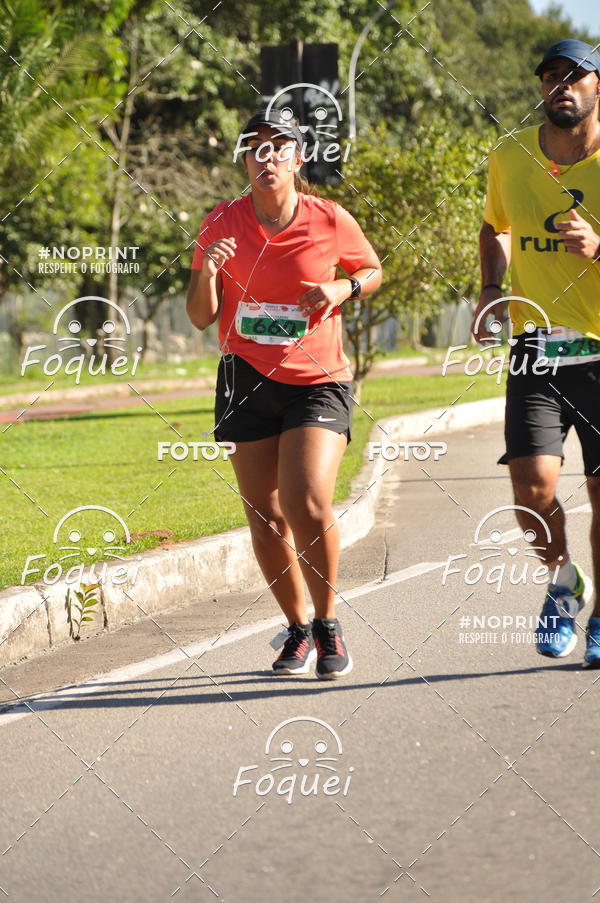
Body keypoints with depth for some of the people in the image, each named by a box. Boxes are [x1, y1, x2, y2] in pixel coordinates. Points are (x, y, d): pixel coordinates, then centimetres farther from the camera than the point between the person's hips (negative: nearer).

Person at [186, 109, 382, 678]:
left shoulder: (330, 221, -4)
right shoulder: (222, 224, -1)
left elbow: (373, 271, 14)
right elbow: (201, 318, 3)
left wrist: (343, 289, -8)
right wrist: (206, 273, -18)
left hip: (318, 381, -2)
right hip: (247, 380, 3)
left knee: (308, 504, -19)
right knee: (265, 518, 5)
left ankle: (328, 623, 2)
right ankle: (298, 630, 24)